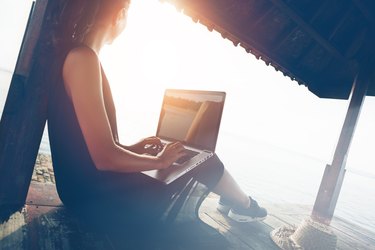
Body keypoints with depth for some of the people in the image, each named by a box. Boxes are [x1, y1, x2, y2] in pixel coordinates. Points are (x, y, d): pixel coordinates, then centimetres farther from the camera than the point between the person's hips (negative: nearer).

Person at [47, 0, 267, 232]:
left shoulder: (72, 54, 7)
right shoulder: (83, 58, -24)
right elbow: (104, 157, -27)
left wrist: (130, 148, 12)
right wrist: (159, 161, -11)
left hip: (89, 181, 9)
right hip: (94, 191, -9)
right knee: (206, 162, 2)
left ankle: (233, 200, 42)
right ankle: (244, 204, 32)